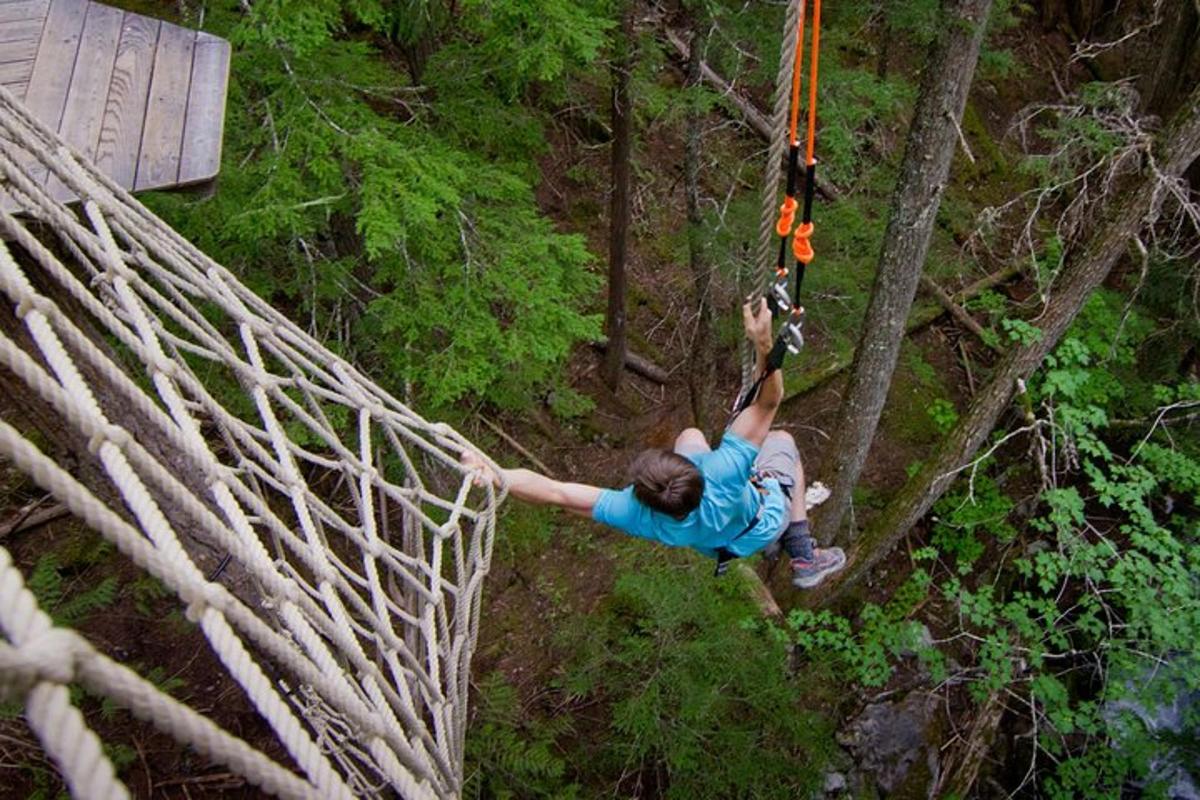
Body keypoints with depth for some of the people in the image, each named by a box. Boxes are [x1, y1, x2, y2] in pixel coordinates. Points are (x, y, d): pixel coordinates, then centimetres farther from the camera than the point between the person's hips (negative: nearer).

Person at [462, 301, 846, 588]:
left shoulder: (638, 516, -46)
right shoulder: (721, 475, -52)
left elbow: (556, 492, -50)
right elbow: (768, 402, -51)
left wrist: (496, 475, -59)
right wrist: (764, 345, -63)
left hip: (716, 546, 2)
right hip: (766, 524, -2)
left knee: (690, 435, 22)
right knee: (782, 439, 26)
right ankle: (803, 558, 36)